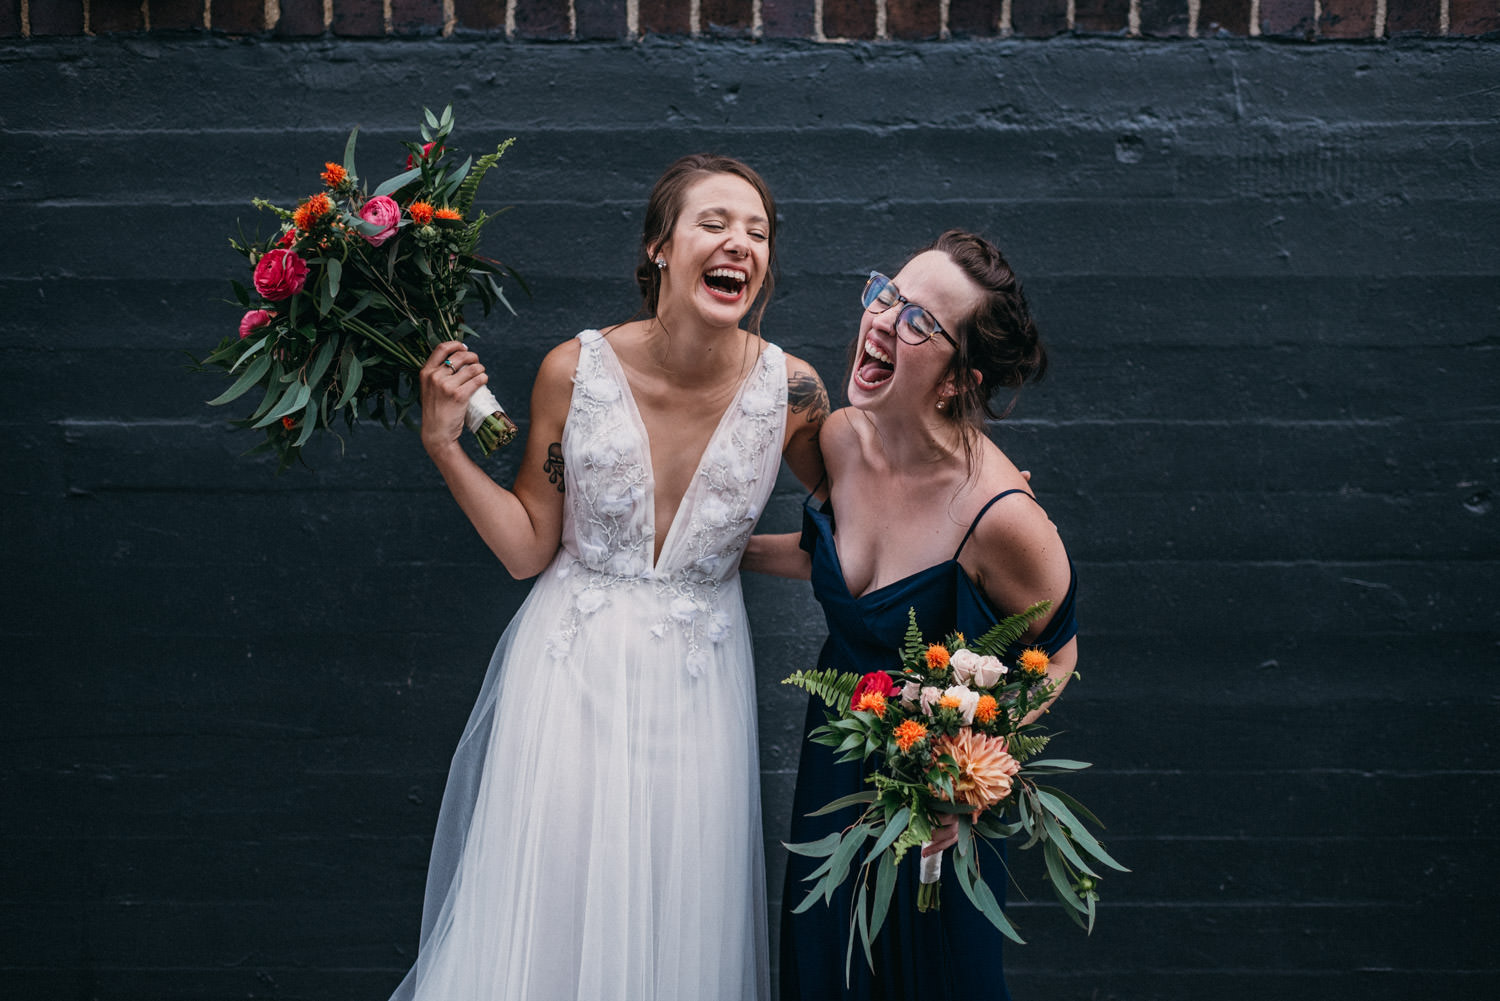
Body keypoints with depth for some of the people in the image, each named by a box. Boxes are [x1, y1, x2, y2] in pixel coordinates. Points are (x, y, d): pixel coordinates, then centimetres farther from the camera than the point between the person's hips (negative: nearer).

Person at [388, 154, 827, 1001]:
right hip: (573, 668, 0)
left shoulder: (790, 387, -11)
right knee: (544, 908, 8)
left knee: (678, 919, 11)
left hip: (699, 675, 1)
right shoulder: (576, 371, -12)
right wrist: (445, 444, -14)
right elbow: (528, 549, -4)